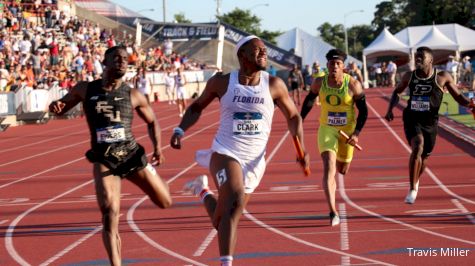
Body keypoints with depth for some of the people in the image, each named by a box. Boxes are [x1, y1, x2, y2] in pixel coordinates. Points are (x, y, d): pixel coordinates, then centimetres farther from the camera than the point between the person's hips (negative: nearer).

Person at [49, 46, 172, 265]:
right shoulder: (85, 90, 1)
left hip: (132, 155, 1)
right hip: (104, 161, -1)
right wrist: (55, 106, -10)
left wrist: (157, 146, 3)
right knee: (109, 213, -18)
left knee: (164, 202, 10)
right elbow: (61, 109, 14)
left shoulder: (133, 95, 1)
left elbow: (152, 121, 15)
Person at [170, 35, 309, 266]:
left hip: (254, 161, 3)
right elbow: (197, 106, 12)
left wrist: (301, 149, -5)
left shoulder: (274, 85, -4)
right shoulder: (222, 82, -5)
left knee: (223, 221, 10)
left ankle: (203, 190, 43)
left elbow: (292, 116, 8)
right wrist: (180, 130, -4)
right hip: (225, 153, -3)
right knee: (236, 202, -29)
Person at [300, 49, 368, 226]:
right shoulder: (319, 83, -8)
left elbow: (363, 110, -6)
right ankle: (333, 212, -20)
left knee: (342, 170, 15)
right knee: (328, 167, -18)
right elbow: (309, 100, 11)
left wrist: (356, 134, -15)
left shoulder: (353, 85, -13)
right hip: (326, 130, 0)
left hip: (347, 131, 0)